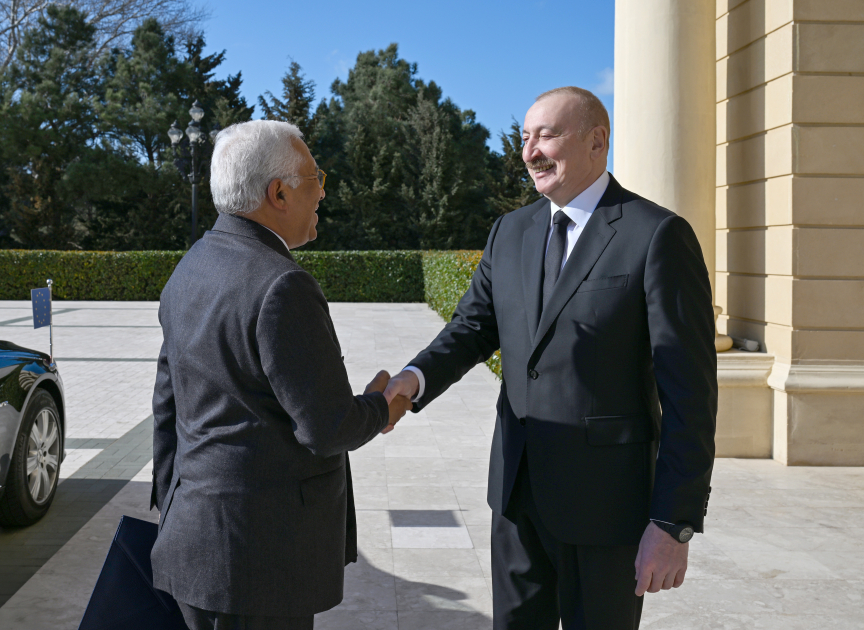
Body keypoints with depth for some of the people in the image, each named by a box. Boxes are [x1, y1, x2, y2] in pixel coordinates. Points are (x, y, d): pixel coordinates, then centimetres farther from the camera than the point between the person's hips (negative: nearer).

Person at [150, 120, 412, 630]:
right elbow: (329, 428, -21)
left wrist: (173, 521, 22)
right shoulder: (283, 288, -21)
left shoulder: (191, 270, 9)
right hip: (258, 550, -9)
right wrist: (380, 410, 1)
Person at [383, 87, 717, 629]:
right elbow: (474, 327, 9)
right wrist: (414, 379, -13)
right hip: (518, 484, 6)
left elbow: (689, 391, -14)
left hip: (605, 497, -6)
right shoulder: (511, 233, 8)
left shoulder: (658, 236, -12)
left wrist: (674, 524, -16)